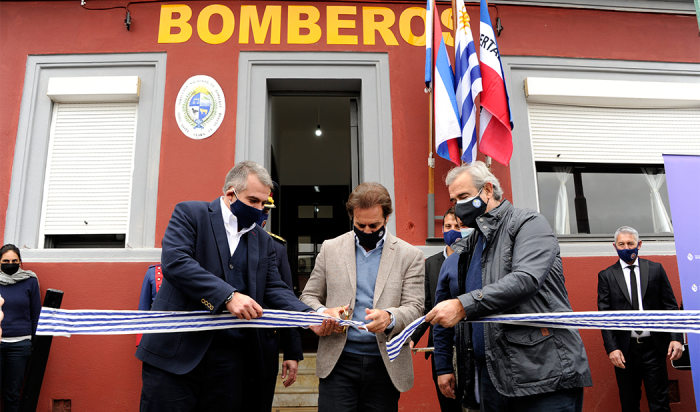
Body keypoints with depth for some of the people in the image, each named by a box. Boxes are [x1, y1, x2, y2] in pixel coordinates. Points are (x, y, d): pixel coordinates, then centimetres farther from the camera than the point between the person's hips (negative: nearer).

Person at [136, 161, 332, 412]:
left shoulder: (263, 240, 14)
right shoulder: (190, 213, -1)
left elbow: (274, 288, 10)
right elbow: (174, 261, -16)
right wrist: (228, 296, -25)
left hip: (230, 358, 4)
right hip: (177, 350, -4)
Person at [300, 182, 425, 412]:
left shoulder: (410, 256, 2)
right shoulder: (331, 249, 7)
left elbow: (414, 307, -3)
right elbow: (309, 297, 10)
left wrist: (389, 317, -25)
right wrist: (323, 313, -13)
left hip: (385, 365, 0)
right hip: (338, 361, 1)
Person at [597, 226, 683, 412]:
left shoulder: (656, 269, 7)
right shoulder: (606, 276, 3)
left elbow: (670, 306, 5)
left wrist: (676, 337, -7)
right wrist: (611, 348, -10)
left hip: (653, 347, 0)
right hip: (624, 349, 0)